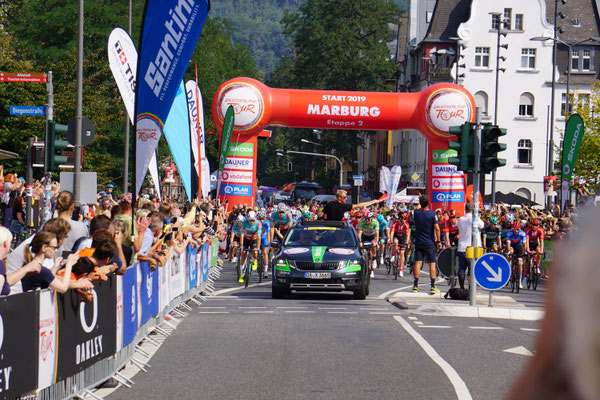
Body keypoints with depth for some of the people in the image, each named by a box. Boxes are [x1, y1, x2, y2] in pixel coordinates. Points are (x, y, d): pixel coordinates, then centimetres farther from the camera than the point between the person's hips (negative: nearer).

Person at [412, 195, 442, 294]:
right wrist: (438, 241, -6)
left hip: (418, 242, 3)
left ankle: (415, 286, 3)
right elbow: (437, 228, -14)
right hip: (430, 243, -3)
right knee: (432, 263, 1)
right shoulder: (432, 214, -11)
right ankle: (433, 287, -2)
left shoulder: (416, 212, -2)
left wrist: (420, 202, 42)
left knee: (417, 262, 4)